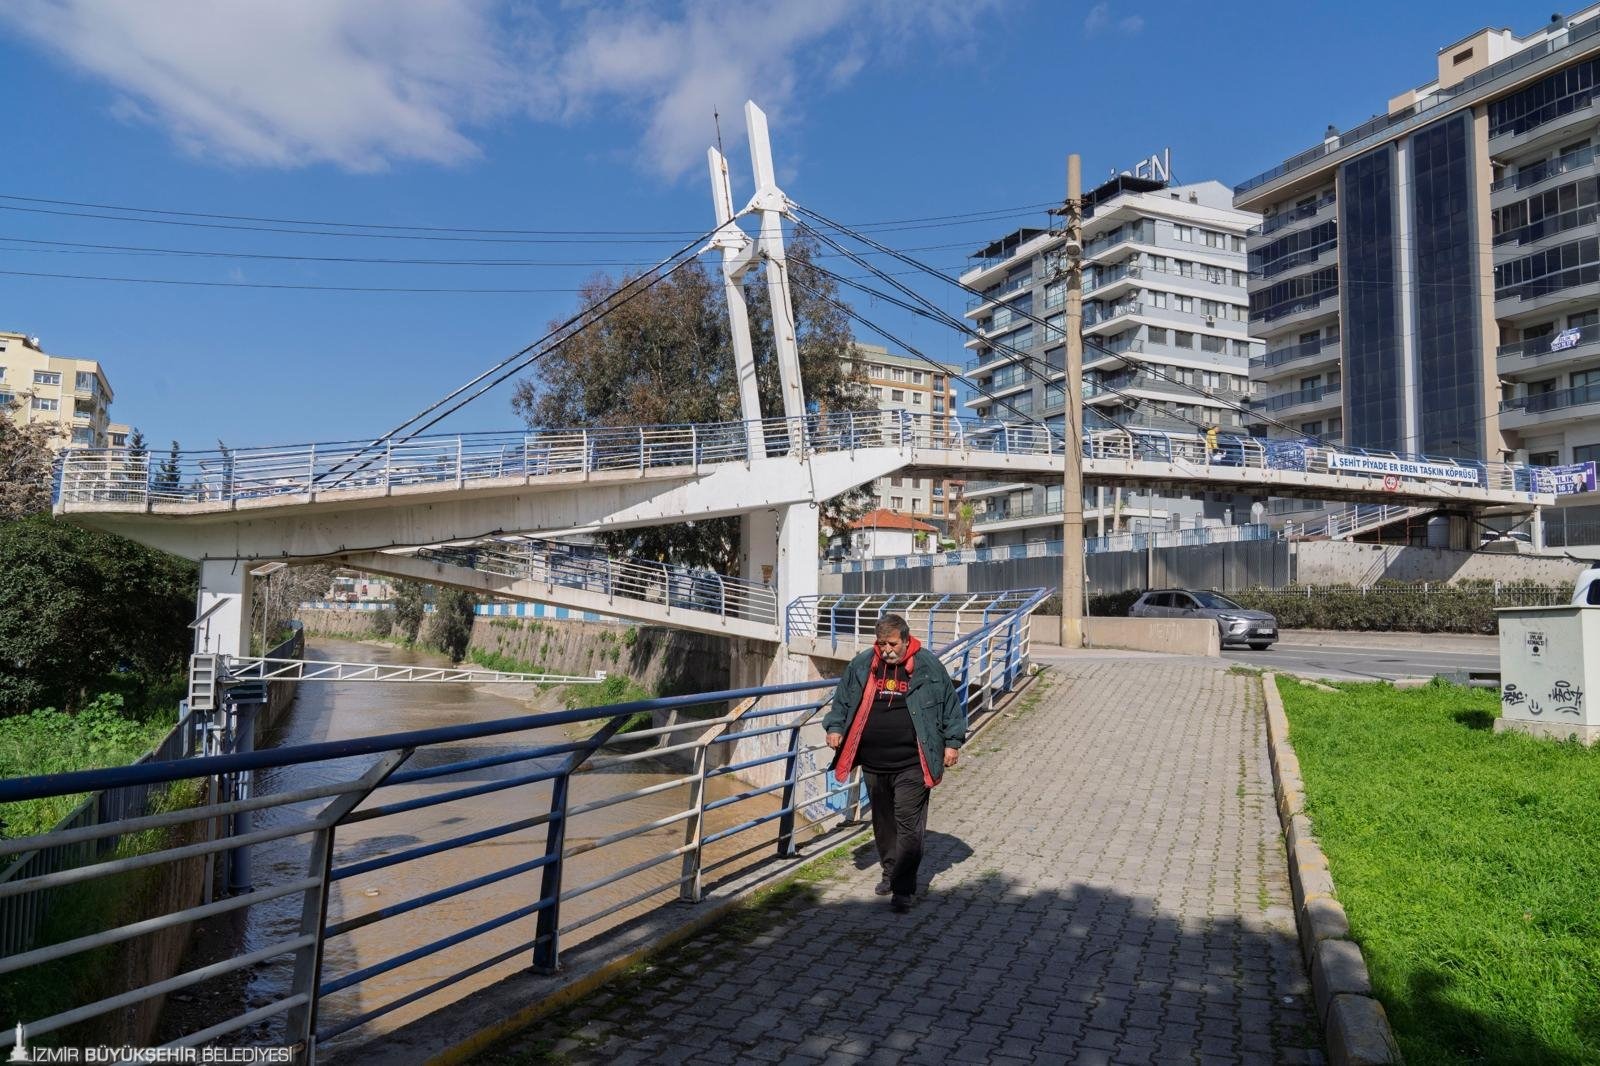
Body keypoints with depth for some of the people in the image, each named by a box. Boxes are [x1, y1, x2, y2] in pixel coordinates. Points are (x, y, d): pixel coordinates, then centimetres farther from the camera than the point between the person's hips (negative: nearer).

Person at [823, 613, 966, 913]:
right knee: (883, 821, 16)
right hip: (873, 763, 4)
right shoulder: (861, 666, 4)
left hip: (912, 764, -4)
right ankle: (891, 872, 33)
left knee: (908, 823, -6)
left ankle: (903, 888, 1)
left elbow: (951, 704, 4)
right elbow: (842, 699, 16)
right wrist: (835, 727, 5)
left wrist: (953, 742, 4)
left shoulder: (928, 666, -4)